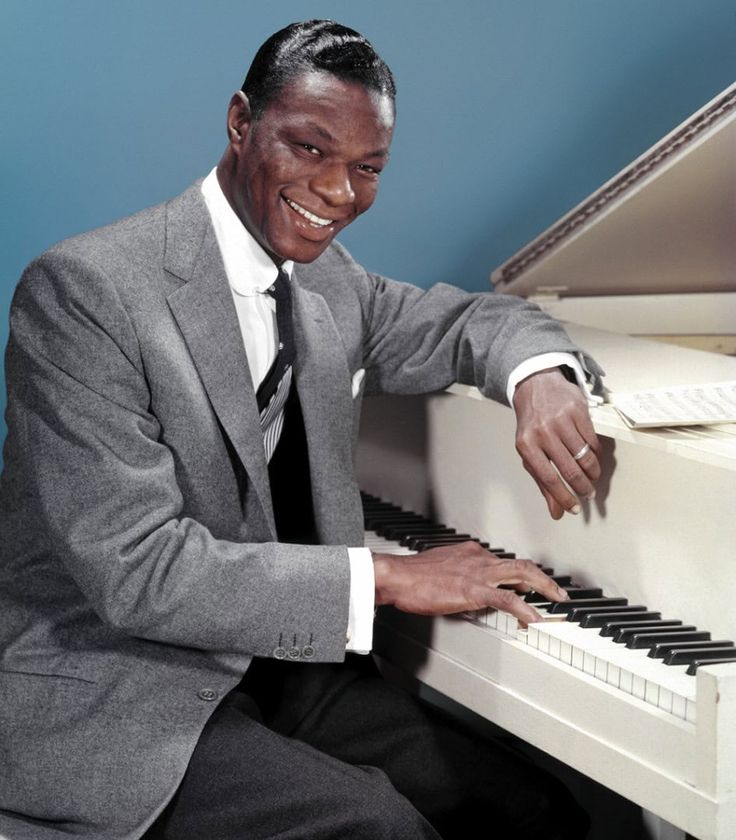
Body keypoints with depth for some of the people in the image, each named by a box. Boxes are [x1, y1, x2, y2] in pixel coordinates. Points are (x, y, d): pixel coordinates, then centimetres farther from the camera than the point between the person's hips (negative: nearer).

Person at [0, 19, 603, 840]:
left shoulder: (322, 278, 6)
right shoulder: (84, 289, -19)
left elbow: (467, 318, 20)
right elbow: (137, 570, -25)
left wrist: (539, 375, -6)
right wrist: (385, 577, -23)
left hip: (277, 667, 7)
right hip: (115, 705, -7)